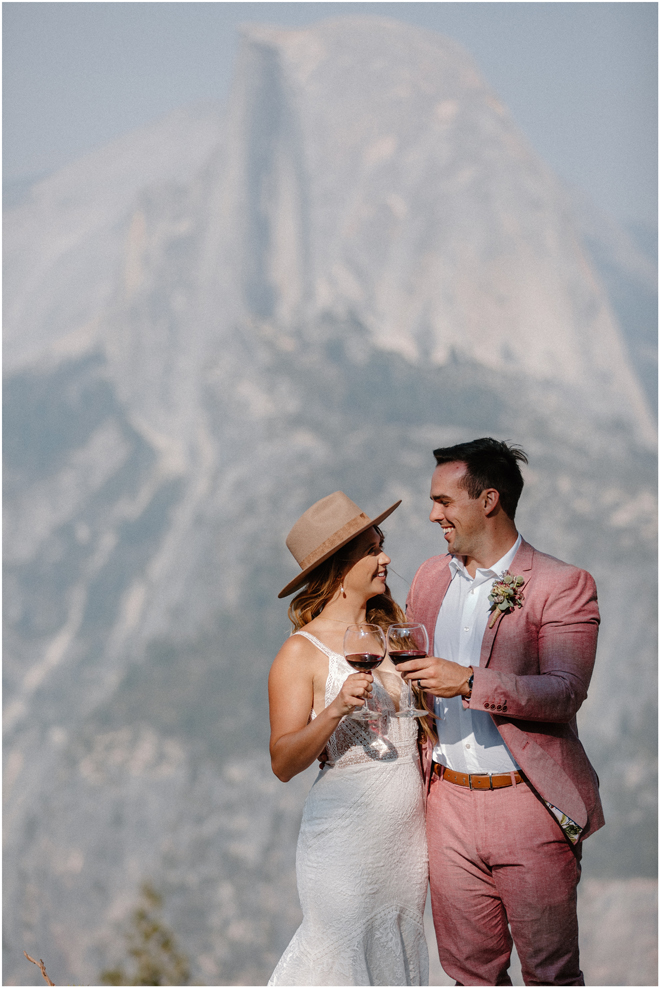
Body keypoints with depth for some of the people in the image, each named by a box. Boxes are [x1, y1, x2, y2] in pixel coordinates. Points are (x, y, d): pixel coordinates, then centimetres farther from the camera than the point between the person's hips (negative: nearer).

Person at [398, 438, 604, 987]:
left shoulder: (563, 586, -8)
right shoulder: (431, 578, 12)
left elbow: (564, 692, -18)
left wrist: (469, 682, -26)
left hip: (529, 806, -5)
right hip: (449, 803, 5)